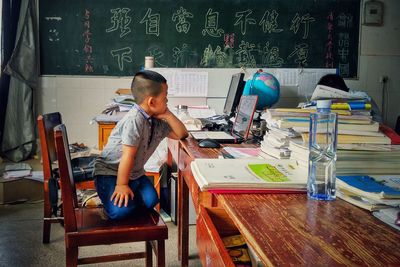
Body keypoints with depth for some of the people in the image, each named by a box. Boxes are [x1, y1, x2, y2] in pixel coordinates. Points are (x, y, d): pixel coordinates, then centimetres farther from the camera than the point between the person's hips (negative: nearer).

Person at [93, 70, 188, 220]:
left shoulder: (157, 122, 2)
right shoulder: (135, 119, -26)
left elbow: (181, 134, 7)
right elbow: (128, 155, -25)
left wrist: (168, 115, -7)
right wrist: (122, 185, -21)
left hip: (134, 173, 8)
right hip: (109, 172, -7)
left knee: (151, 201, -14)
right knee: (121, 210, -25)